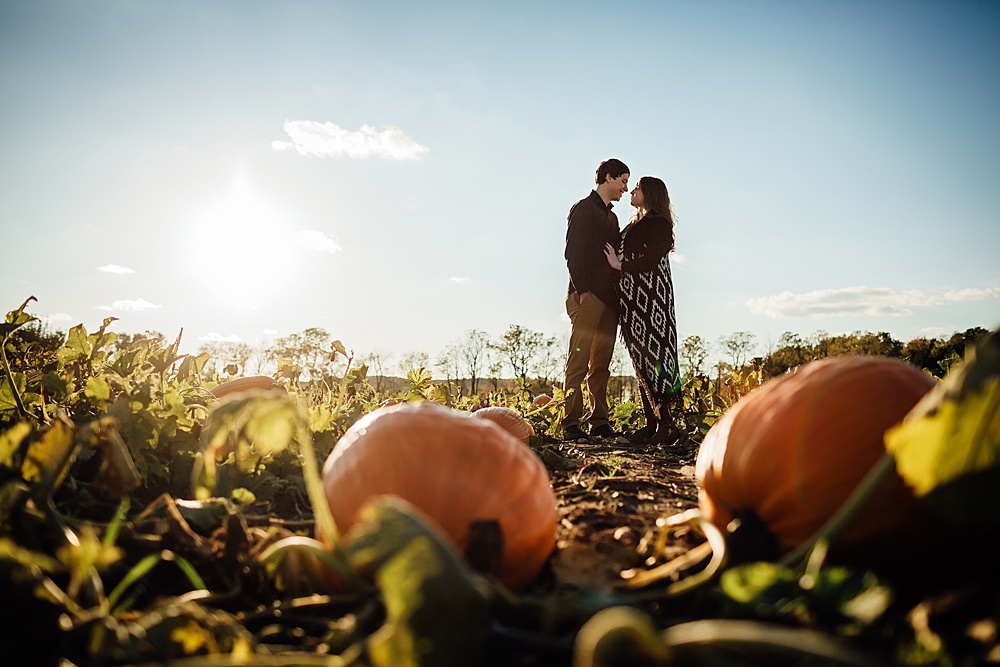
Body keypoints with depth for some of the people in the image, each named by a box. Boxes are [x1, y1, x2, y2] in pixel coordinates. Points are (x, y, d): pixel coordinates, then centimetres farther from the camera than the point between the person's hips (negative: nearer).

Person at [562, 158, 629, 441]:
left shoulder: (611, 216, 25)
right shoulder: (583, 208, 0)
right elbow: (572, 253, -9)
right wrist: (582, 290, -18)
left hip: (609, 298, 8)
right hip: (587, 295, -8)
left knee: (602, 363, 6)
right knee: (579, 360, -9)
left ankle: (599, 421, 9)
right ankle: (571, 423, -8)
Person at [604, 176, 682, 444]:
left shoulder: (659, 224, -6)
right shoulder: (634, 225, 21)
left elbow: (650, 262, -15)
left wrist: (620, 265, -6)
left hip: (650, 298, -9)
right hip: (632, 299, 9)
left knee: (651, 355, -12)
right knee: (640, 359, 6)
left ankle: (666, 424, -9)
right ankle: (652, 422, 9)